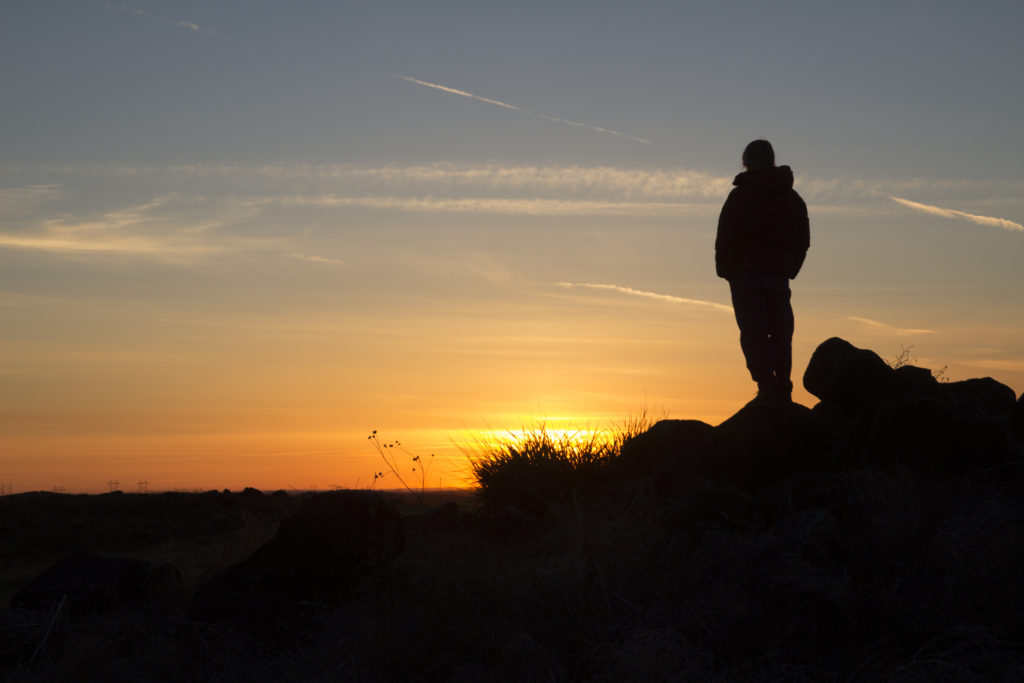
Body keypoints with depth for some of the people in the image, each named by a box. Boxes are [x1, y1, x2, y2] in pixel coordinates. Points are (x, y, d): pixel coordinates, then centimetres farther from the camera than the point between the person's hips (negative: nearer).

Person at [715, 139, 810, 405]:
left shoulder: (742, 195, -5)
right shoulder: (794, 199, 16)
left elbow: (727, 238, -8)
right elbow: (803, 241, 17)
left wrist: (725, 271, 3)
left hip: (747, 275, -6)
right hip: (780, 278, 6)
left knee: (753, 334, -7)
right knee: (780, 334, 11)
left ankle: (767, 389, -16)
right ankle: (783, 390, 9)